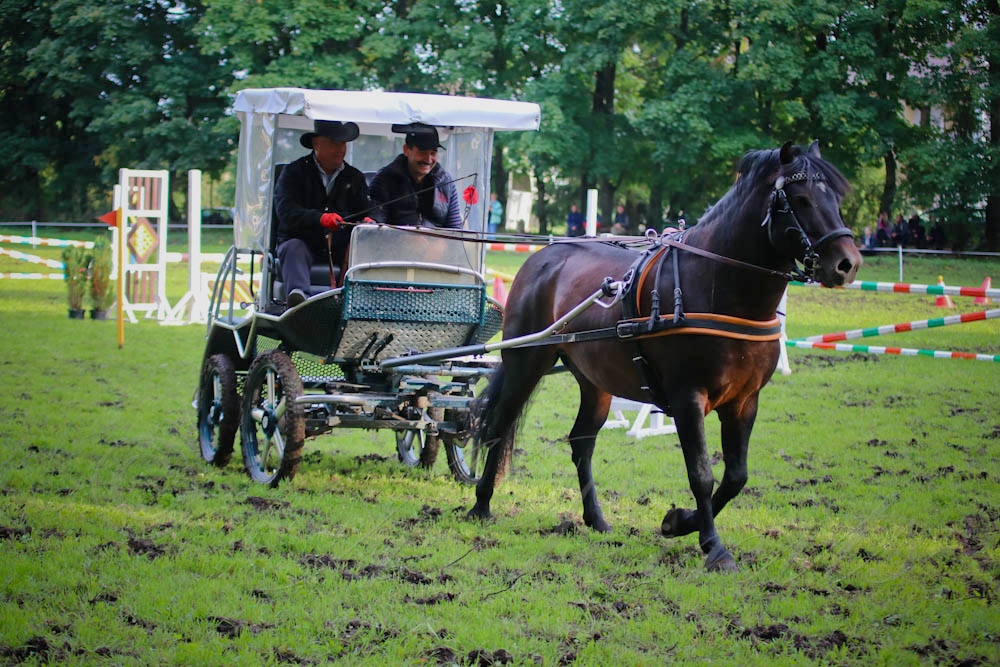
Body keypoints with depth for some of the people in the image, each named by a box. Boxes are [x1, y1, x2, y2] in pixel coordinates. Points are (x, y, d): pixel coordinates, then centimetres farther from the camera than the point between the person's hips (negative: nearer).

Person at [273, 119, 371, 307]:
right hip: (304, 241, -3)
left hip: (341, 248, 3)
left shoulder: (355, 177, 18)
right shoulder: (294, 172, 5)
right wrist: (320, 218, -31)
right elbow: (286, 211, -11)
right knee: (294, 248, -35)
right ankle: (297, 294, -59)